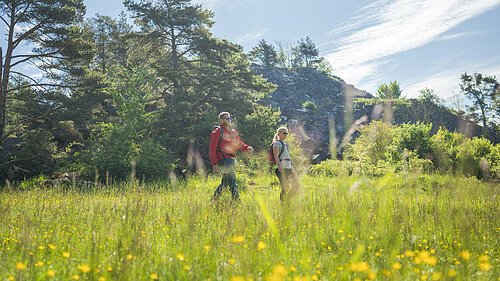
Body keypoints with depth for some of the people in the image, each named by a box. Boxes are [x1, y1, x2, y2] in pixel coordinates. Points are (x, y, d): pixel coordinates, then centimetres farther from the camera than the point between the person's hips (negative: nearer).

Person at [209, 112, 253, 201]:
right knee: (232, 182, -13)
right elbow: (212, 149, -11)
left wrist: (247, 148, 0)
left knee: (225, 182, 15)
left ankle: (214, 198, 27)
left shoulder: (233, 132, 17)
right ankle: (236, 199, -12)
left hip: (231, 160, 8)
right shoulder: (218, 132, -7)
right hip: (223, 160, -8)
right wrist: (214, 164, -17)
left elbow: (239, 144, 23)